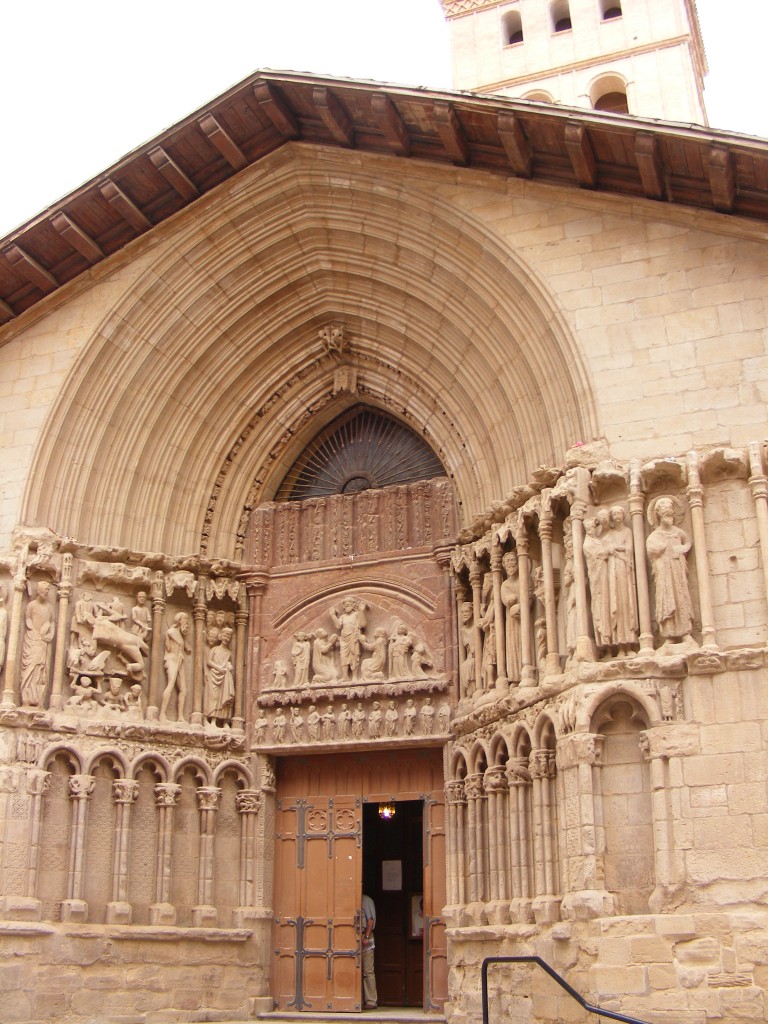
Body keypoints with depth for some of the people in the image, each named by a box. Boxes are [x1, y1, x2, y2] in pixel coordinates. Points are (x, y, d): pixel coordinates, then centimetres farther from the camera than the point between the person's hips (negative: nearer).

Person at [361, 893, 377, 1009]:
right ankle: (360, 1000, 10)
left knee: (368, 971, -6)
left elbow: (370, 920, -8)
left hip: (364, 937, -7)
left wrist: (366, 937, -16)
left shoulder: (366, 900, -1)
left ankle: (371, 1001, -5)